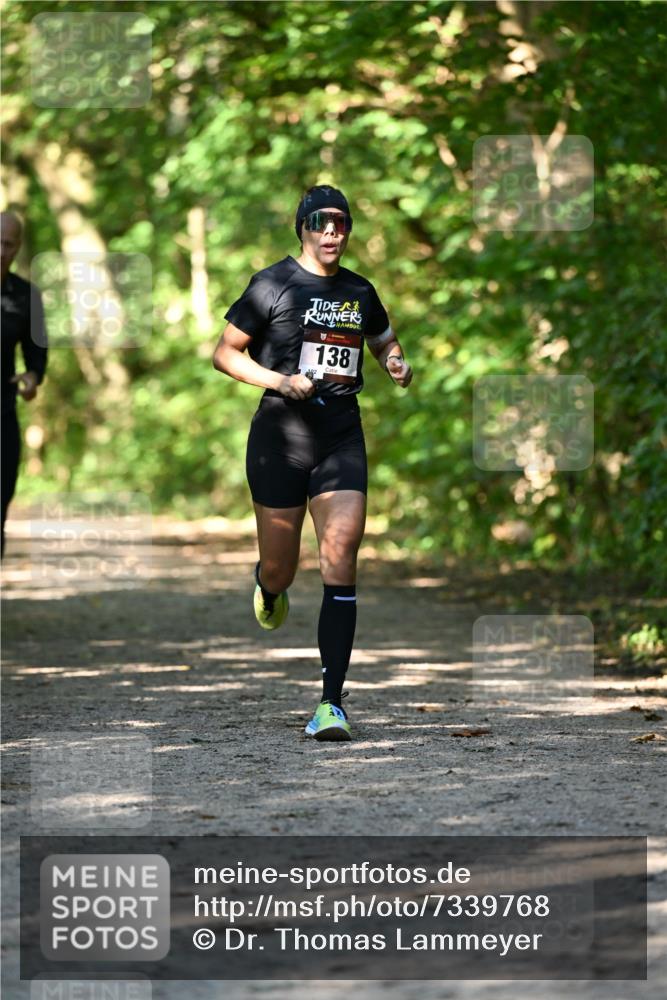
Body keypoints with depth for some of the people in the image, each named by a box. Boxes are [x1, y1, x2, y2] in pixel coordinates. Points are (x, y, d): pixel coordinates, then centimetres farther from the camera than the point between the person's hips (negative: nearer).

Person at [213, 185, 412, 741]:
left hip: (342, 435, 2)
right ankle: (268, 589, 48)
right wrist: (279, 381, -14)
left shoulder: (359, 292, 11)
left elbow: (385, 341, 29)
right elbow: (224, 353, 0)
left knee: (340, 559, -14)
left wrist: (398, 364, 6)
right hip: (280, 434, -2)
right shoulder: (273, 284, -2)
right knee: (280, 567, 5)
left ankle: (332, 704, -14)